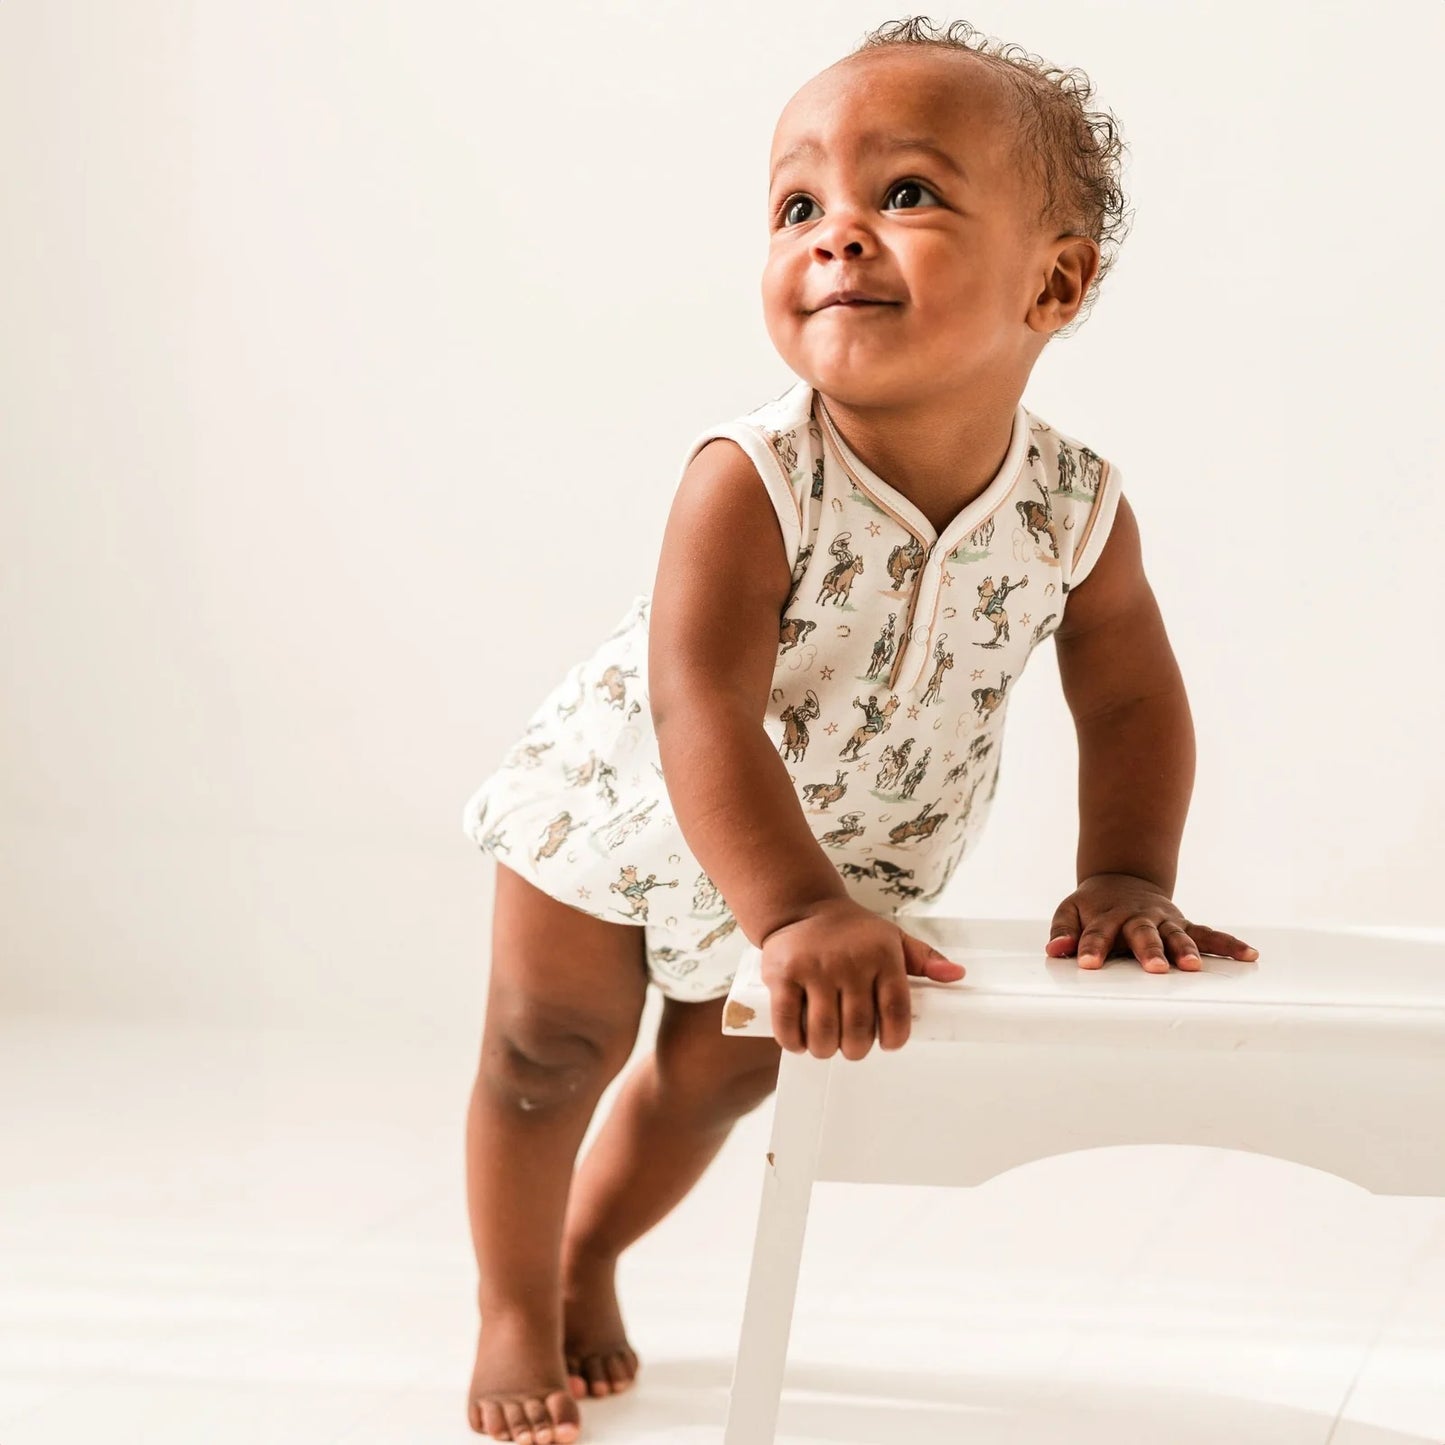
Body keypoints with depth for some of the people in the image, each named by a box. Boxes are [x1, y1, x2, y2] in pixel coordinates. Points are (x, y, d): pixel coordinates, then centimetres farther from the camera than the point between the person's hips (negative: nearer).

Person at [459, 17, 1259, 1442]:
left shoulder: (1077, 510, -25)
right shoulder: (750, 483, -38)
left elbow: (1130, 699, -10)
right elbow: (703, 711, -44)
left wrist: (1124, 880, -21)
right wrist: (797, 915, -54)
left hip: (837, 855, 4)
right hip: (620, 801, -4)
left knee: (720, 1073, 19)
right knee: (549, 1049, 5)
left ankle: (587, 1255, 47)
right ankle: (512, 1309, 30)